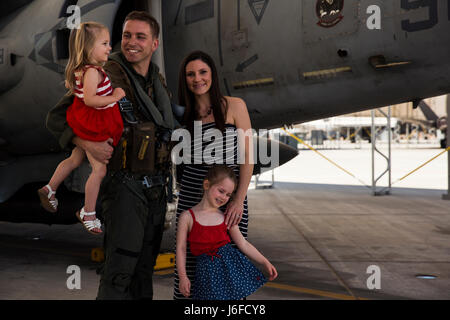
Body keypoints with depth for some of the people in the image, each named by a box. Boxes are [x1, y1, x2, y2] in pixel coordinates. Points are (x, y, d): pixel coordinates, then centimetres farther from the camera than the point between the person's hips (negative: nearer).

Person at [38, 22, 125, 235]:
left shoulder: (81, 69, 6)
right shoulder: (92, 71, -25)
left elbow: (69, 84, 22)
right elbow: (89, 99, -33)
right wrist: (113, 97, -27)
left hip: (87, 127, 10)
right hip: (93, 127, -10)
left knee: (75, 159, 26)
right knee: (99, 169, -1)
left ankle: (49, 189, 39)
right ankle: (88, 213, 10)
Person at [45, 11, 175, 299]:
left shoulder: (158, 80, 11)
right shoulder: (107, 78, -10)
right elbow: (57, 118, -9)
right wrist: (87, 143, -25)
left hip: (157, 187, 7)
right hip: (125, 186, -7)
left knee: (145, 265, 14)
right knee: (120, 268, -9)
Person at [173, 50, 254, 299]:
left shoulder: (234, 106, -1)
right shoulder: (184, 114, 10)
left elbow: (247, 156, -5)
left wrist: (239, 199, -11)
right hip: (191, 197, 3)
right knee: (189, 263, 3)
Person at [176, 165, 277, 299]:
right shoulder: (188, 217, -2)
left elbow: (243, 244, 12)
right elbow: (181, 248, -3)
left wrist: (264, 262, 8)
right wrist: (183, 277, -8)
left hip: (231, 262, 3)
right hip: (207, 268, -3)